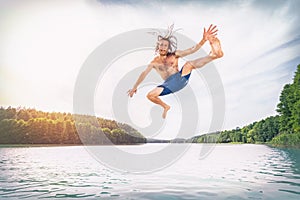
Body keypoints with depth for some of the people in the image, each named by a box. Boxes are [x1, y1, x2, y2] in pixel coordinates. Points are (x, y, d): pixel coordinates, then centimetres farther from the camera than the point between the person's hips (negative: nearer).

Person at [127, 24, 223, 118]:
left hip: (181, 78, -1)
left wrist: (204, 39, -23)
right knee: (150, 95, -14)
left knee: (189, 64, -26)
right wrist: (134, 87, 12)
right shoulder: (155, 62, 6)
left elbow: (192, 49, -6)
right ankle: (166, 107, 11)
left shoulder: (174, 55, 3)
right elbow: (144, 74, 10)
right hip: (169, 85, 2)